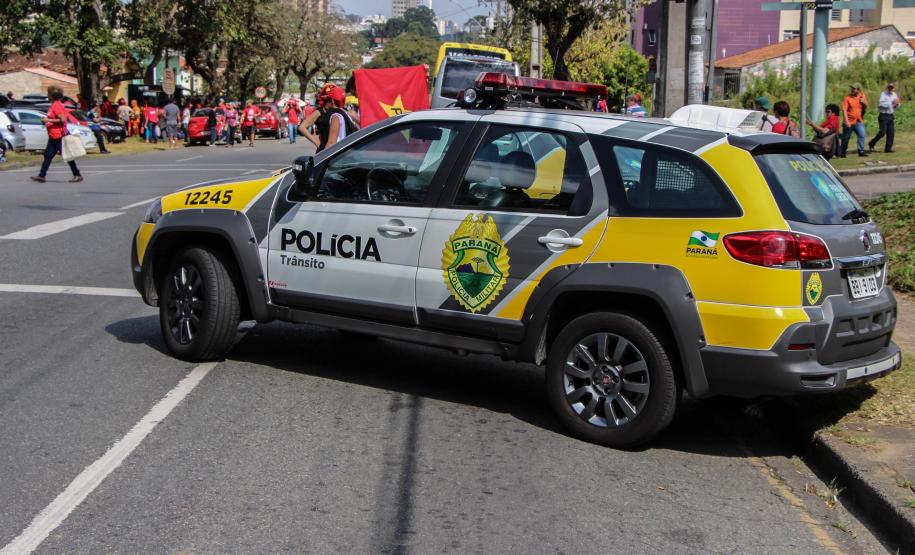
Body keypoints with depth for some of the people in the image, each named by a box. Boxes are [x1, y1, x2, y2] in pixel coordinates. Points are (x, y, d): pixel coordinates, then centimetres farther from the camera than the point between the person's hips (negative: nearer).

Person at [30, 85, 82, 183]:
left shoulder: (57, 105, -16)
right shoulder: (54, 105, 14)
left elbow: (62, 119, -23)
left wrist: (48, 120, -19)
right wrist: (47, 120, 12)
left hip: (59, 136, -10)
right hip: (53, 136, 10)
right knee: (48, 155, 9)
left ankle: (77, 175, 1)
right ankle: (41, 175, 10)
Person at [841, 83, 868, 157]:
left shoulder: (862, 96, 5)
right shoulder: (848, 97, -8)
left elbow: (865, 107, 17)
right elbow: (844, 110, -14)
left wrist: (864, 103, -7)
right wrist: (846, 121, -22)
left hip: (858, 121, 3)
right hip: (849, 121, -3)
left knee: (862, 134, -14)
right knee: (846, 138, 4)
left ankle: (861, 151, -10)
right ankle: (842, 153, 17)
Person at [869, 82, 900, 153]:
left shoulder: (894, 95, 13)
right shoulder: (883, 94, -9)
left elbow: (896, 107, 18)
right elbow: (881, 104, -21)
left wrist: (897, 103, -5)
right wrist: (891, 102, -22)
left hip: (891, 116, 7)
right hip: (883, 116, -7)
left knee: (891, 133, 1)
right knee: (882, 132, -11)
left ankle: (888, 148, 7)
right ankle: (871, 144, 7)